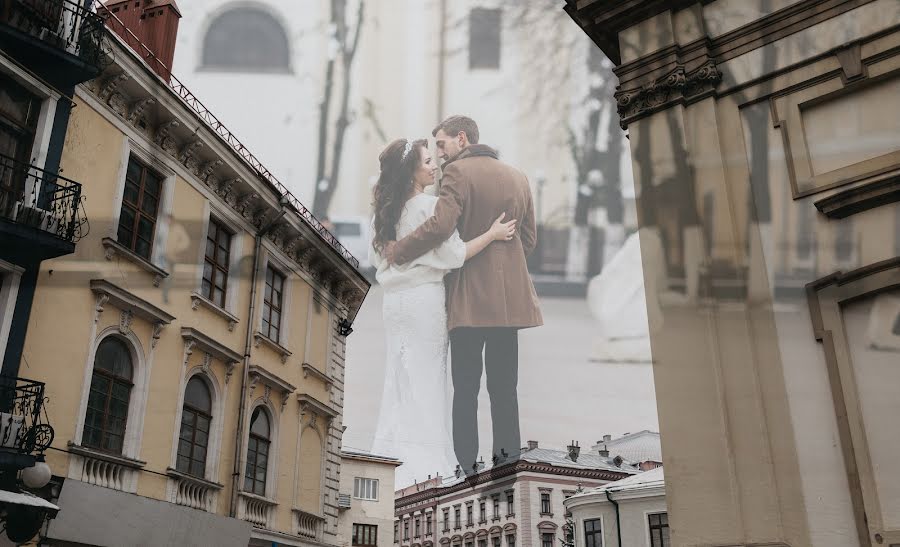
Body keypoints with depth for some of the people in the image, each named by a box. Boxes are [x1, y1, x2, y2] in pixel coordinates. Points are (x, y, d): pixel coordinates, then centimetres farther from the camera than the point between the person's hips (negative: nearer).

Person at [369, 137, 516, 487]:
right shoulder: (430, 206, -13)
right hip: (425, 299, -7)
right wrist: (493, 234, -6)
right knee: (426, 383, 0)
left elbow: (375, 257, 17)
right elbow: (454, 254, -14)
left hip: (394, 301, 7)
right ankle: (425, 467, 6)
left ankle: (390, 459, 18)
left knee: (398, 381, 13)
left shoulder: (384, 211, 10)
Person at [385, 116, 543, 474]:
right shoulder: (517, 177, 14)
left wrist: (395, 252, -9)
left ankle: (465, 468, 2)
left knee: (465, 389, 0)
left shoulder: (458, 172, -6)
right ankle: (508, 462, 13)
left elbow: (440, 226, -20)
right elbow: (529, 239, 16)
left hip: (469, 297, -6)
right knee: (504, 388, 11)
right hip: (509, 297, 6)